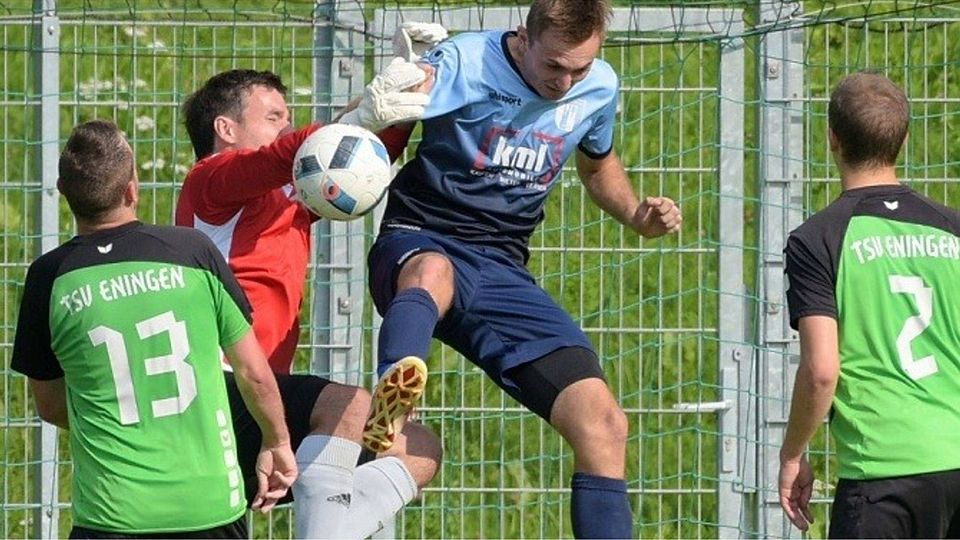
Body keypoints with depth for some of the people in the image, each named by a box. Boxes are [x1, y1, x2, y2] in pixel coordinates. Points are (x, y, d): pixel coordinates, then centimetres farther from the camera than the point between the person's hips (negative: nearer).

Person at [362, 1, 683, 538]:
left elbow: (599, 165, 31)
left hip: (503, 272, 6)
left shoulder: (600, 88, 7)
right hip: (420, 247, -6)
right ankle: (389, 407, -74)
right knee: (432, 274, -45)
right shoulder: (465, 63, -11)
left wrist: (637, 216, 11)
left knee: (604, 425, -8)